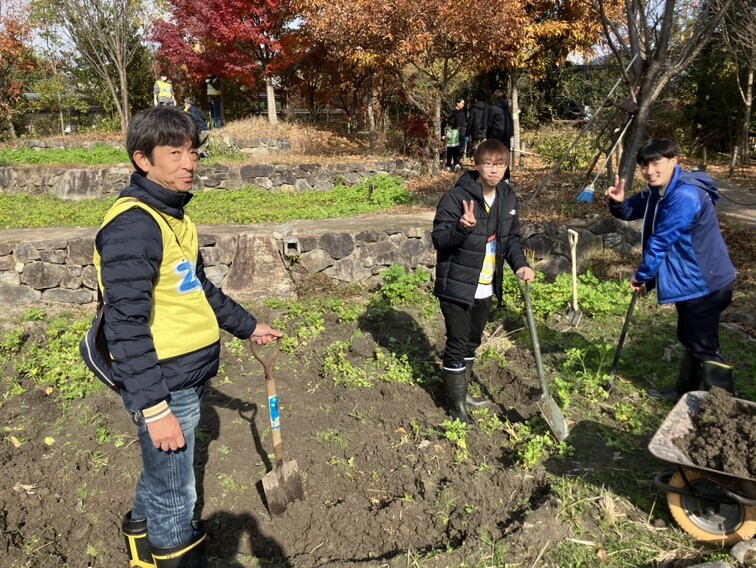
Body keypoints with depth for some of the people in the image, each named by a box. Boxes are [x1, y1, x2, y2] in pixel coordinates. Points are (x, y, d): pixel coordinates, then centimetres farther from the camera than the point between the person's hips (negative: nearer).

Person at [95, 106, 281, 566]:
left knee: (163, 474, 27)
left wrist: (247, 326, 23)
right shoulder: (133, 224, -20)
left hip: (189, 375, 9)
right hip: (164, 385, -9)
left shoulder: (174, 215, 11)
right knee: (175, 497, 8)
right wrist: (153, 407, -22)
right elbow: (126, 325, -23)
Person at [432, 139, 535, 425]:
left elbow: (512, 237, 12)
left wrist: (521, 264, -5)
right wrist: (462, 227, -37)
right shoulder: (457, 197, -18)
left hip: (485, 287, 7)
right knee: (458, 344, 1)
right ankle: (456, 405, 17)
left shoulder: (508, 197, 3)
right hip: (456, 286, -7)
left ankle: (461, 392, 38)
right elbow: (438, 238, -17)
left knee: (473, 341, 20)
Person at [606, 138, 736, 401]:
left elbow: (661, 241, -23)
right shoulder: (658, 191, 5)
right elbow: (631, 212, 15)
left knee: (704, 346, -4)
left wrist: (642, 275, -10)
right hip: (690, 280, 10)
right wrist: (619, 202, -10)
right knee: (691, 340, 22)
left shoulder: (685, 196, -27)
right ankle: (684, 391, 39)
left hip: (703, 282, -10)